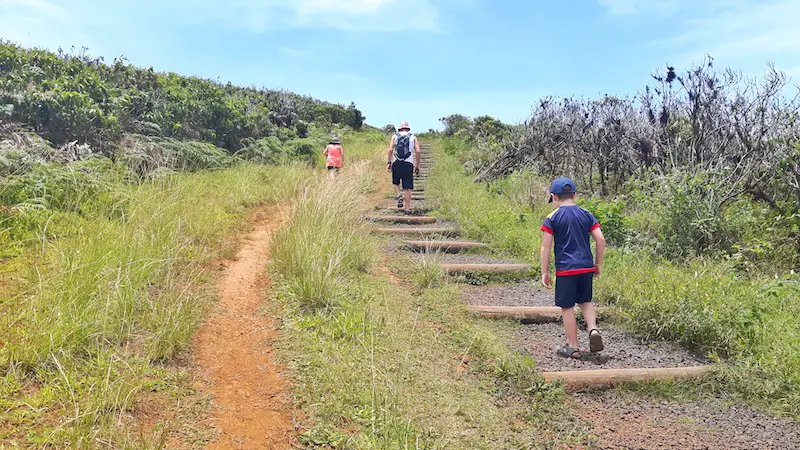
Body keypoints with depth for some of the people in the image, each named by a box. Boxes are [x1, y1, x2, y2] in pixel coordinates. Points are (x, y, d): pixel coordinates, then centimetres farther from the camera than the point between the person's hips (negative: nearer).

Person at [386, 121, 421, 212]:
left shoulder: (395, 136, 11)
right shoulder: (413, 137, 11)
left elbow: (390, 149, -3)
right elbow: (417, 151, -1)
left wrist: (388, 163, -1)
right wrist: (417, 165, 5)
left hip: (396, 163, 0)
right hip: (408, 164, 0)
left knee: (395, 183, 20)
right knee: (407, 187, 2)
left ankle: (399, 197, -5)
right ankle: (406, 208, 1)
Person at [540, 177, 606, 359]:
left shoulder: (552, 218, -4)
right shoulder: (586, 215, 5)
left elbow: (546, 246, -8)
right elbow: (600, 239, 2)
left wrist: (545, 272, -3)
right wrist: (598, 264, 13)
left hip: (565, 269, -4)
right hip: (586, 267, 4)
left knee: (567, 307, 6)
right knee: (585, 301, 22)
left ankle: (573, 347, 12)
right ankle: (593, 329, -3)